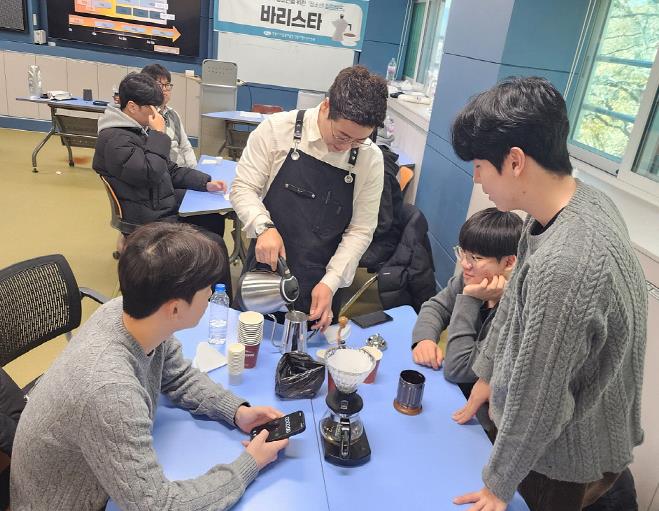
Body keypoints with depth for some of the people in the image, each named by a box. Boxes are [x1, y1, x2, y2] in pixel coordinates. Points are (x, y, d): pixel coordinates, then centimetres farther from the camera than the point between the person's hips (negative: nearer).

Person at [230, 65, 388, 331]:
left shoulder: (371, 159, -7)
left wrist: (330, 282, -12)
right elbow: (243, 187, -6)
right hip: (265, 271, -1)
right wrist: (264, 227, -25)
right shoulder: (277, 129, -11)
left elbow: (360, 230, -4)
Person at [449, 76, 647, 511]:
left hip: (570, 459, -7)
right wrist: (488, 375, 14)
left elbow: (535, 398, -26)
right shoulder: (580, 199, -9)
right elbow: (517, 302, 2)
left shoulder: (564, 266, -38)